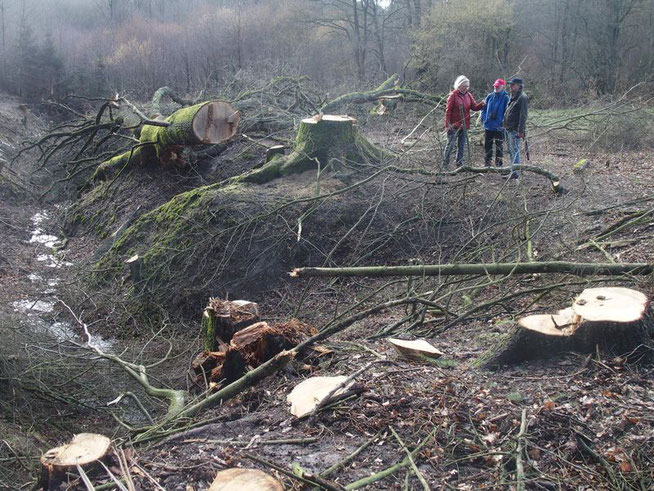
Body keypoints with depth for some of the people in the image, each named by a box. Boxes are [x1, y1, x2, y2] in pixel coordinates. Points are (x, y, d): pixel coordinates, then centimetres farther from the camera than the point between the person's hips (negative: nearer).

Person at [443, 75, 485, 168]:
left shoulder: (468, 95, 9)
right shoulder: (453, 95, -8)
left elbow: (474, 107, 5)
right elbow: (448, 110, -10)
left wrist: (481, 104, -17)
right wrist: (448, 124, -14)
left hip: (464, 125, 6)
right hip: (454, 125, -6)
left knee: (461, 146, 11)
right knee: (450, 145, -3)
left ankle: (459, 164, 18)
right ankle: (445, 164, 5)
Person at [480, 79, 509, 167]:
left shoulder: (505, 98, -9)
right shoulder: (489, 96, 5)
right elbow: (484, 109, 11)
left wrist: (503, 122, -17)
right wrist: (484, 119, -1)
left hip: (499, 127, -4)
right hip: (488, 126, 4)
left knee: (499, 146, 7)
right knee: (487, 145, 11)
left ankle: (499, 164, 15)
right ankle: (487, 163, 22)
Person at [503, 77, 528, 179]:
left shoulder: (522, 97, -13)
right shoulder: (513, 97, 17)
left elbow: (523, 116, -18)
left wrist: (520, 131, -22)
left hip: (515, 130, -10)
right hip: (508, 129, 10)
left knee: (515, 151, -8)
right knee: (511, 150, 15)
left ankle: (515, 172, -6)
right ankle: (514, 170, 23)